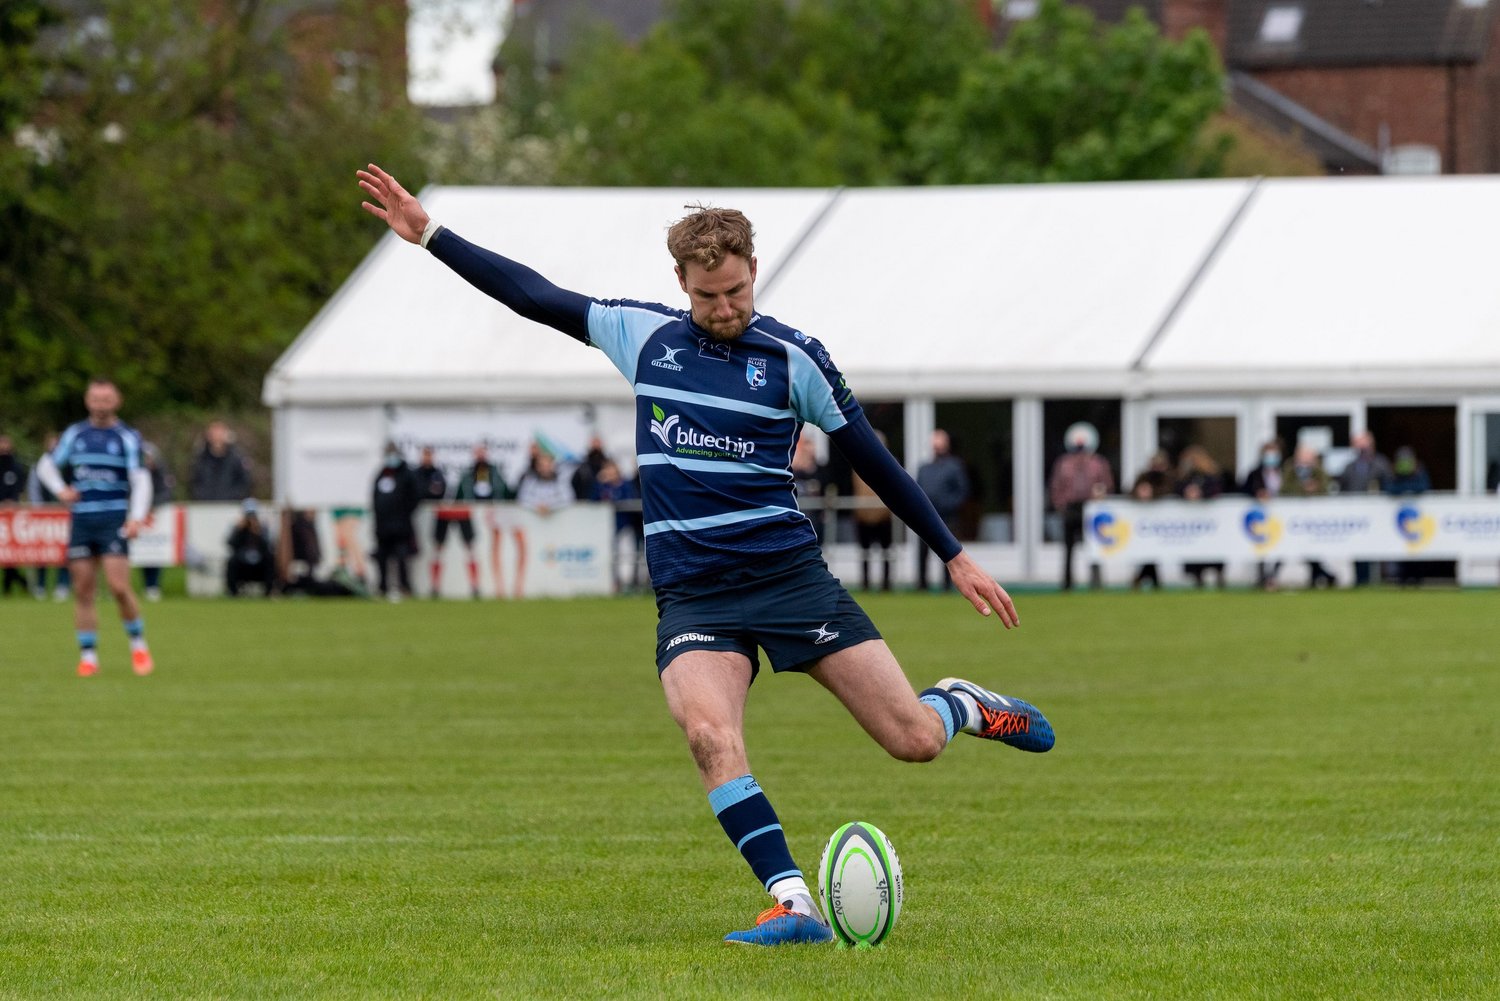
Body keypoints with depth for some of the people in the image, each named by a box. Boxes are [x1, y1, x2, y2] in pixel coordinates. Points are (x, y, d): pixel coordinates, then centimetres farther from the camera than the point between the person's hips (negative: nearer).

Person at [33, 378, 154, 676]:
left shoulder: (127, 437, 1)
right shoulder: (75, 434, 11)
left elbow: (141, 480, -6)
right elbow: (46, 464, 20)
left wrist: (136, 518, -20)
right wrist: (60, 489, 0)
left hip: (114, 520, -3)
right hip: (81, 520, 3)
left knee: (119, 587, -14)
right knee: (83, 590, 1)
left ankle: (138, 645, 5)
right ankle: (88, 657, 7)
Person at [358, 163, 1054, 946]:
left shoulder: (792, 357, 0)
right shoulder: (643, 335, 6)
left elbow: (870, 459, 6)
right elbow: (532, 295, 12)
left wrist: (955, 556, 7)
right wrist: (428, 234, 9)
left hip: (790, 577, -1)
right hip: (691, 598, 1)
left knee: (913, 741, -6)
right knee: (709, 734, -29)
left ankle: (963, 706, 30)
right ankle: (793, 905, -29)